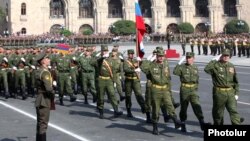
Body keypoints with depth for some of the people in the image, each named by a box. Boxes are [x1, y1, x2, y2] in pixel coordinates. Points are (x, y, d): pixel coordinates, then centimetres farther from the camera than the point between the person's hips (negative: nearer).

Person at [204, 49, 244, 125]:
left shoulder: (231, 66, 10)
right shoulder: (216, 65, -5)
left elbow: (236, 81, 15)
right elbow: (207, 69, -27)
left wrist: (236, 93, 9)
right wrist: (215, 60, -19)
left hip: (231, 93, 3)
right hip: (219, 93, -3)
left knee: (233, 110, -7)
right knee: (218, 112, 9)